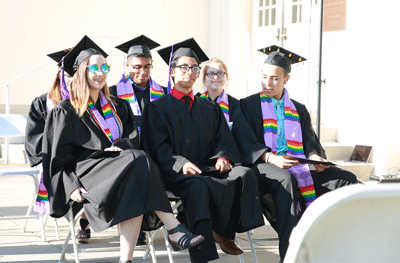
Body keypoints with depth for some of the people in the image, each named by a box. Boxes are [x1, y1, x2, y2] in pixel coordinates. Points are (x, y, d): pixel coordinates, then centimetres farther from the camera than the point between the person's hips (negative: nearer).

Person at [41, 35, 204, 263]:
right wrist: (72, 185, -15)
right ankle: (175, 230, -37)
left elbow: (133, 139, 16)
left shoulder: (118, 107, 23)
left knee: (135, 194, -35)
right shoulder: (65, 111, 7)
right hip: (85, 171, -4)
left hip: (118, 163, 4)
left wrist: (121, 146, -9)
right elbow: (59, 156, 2)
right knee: (138, 162, -33)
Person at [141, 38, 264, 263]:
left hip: (207, 168, 5)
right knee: (198, 186, -39)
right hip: (176, 172, -4)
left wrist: (222, 157, -10)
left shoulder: (210, 109, 24)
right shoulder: (158, 107, 10)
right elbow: (158, 148, -2)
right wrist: (180, 163, -20)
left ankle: (224, 231, -12)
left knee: (245, 174, -25)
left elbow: (224, 140, 14)